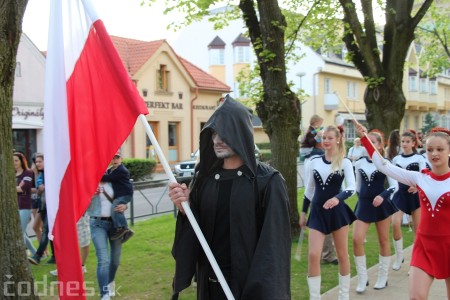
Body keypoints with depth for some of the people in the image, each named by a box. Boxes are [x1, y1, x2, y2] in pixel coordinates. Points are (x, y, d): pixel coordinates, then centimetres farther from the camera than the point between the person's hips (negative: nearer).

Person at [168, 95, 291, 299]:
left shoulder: (268, 181, -12)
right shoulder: (204, 177, 1)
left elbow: (274, 242, -15)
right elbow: (194, 232, 2)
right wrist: (185, 208, -17)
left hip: (251, 284, -4)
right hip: (210, 283, 5)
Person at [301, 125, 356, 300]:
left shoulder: (345, 162, -4)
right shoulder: (314, 162, 4)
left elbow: (351, 188, -14)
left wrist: (338, 198, -33)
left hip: (338, 212, -2)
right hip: (317, 212, 2)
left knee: (342, 255, 10)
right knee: (313, 255, -6)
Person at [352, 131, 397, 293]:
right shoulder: (359, 163, 3)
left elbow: (394, 185, -10)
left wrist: (382, 196, -24)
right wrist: (362, 199, 12)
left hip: (381, 204, -2)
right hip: (363, 204, 3)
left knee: (383, 241, 9)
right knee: (356, 240, -9)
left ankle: (383, 277, 23)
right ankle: (362, 278, 4)